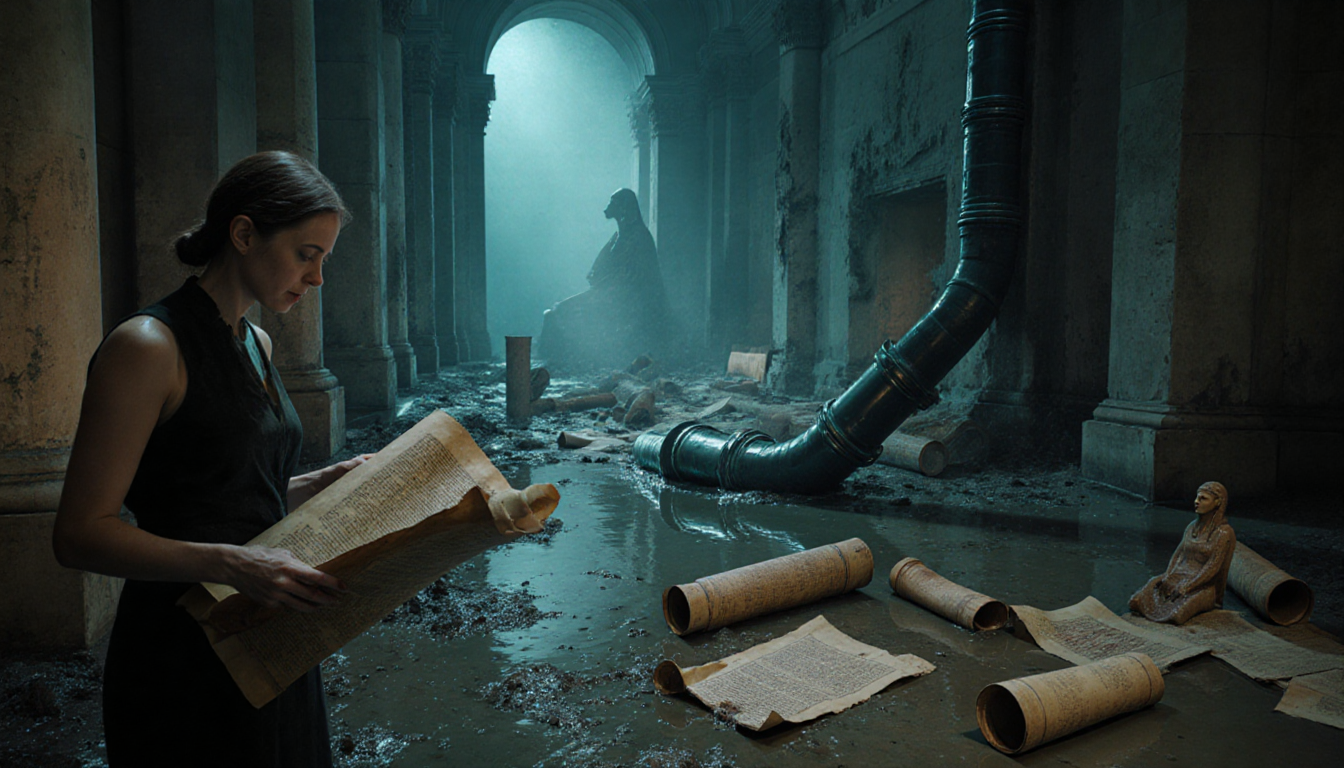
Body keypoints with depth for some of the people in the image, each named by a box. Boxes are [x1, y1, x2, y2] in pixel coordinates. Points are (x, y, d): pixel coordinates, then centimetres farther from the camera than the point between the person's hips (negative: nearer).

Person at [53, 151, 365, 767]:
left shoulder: (257, 344, 9)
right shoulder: (148, 346, -17)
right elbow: (80, 535, -19)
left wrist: (321, 482, 1)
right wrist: (231, 563, -30)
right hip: (188, 657, -8)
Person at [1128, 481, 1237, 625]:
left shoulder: (1224, 533, -10)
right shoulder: (1193, 526, 12)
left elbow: (1213, 567, -15)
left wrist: (1186, 587, -18)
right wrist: (1167, 577, -5)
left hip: (1203, 586, -5)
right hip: (1178, 577, 5)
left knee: (1176, 614, -32)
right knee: (1137, 601, -18)